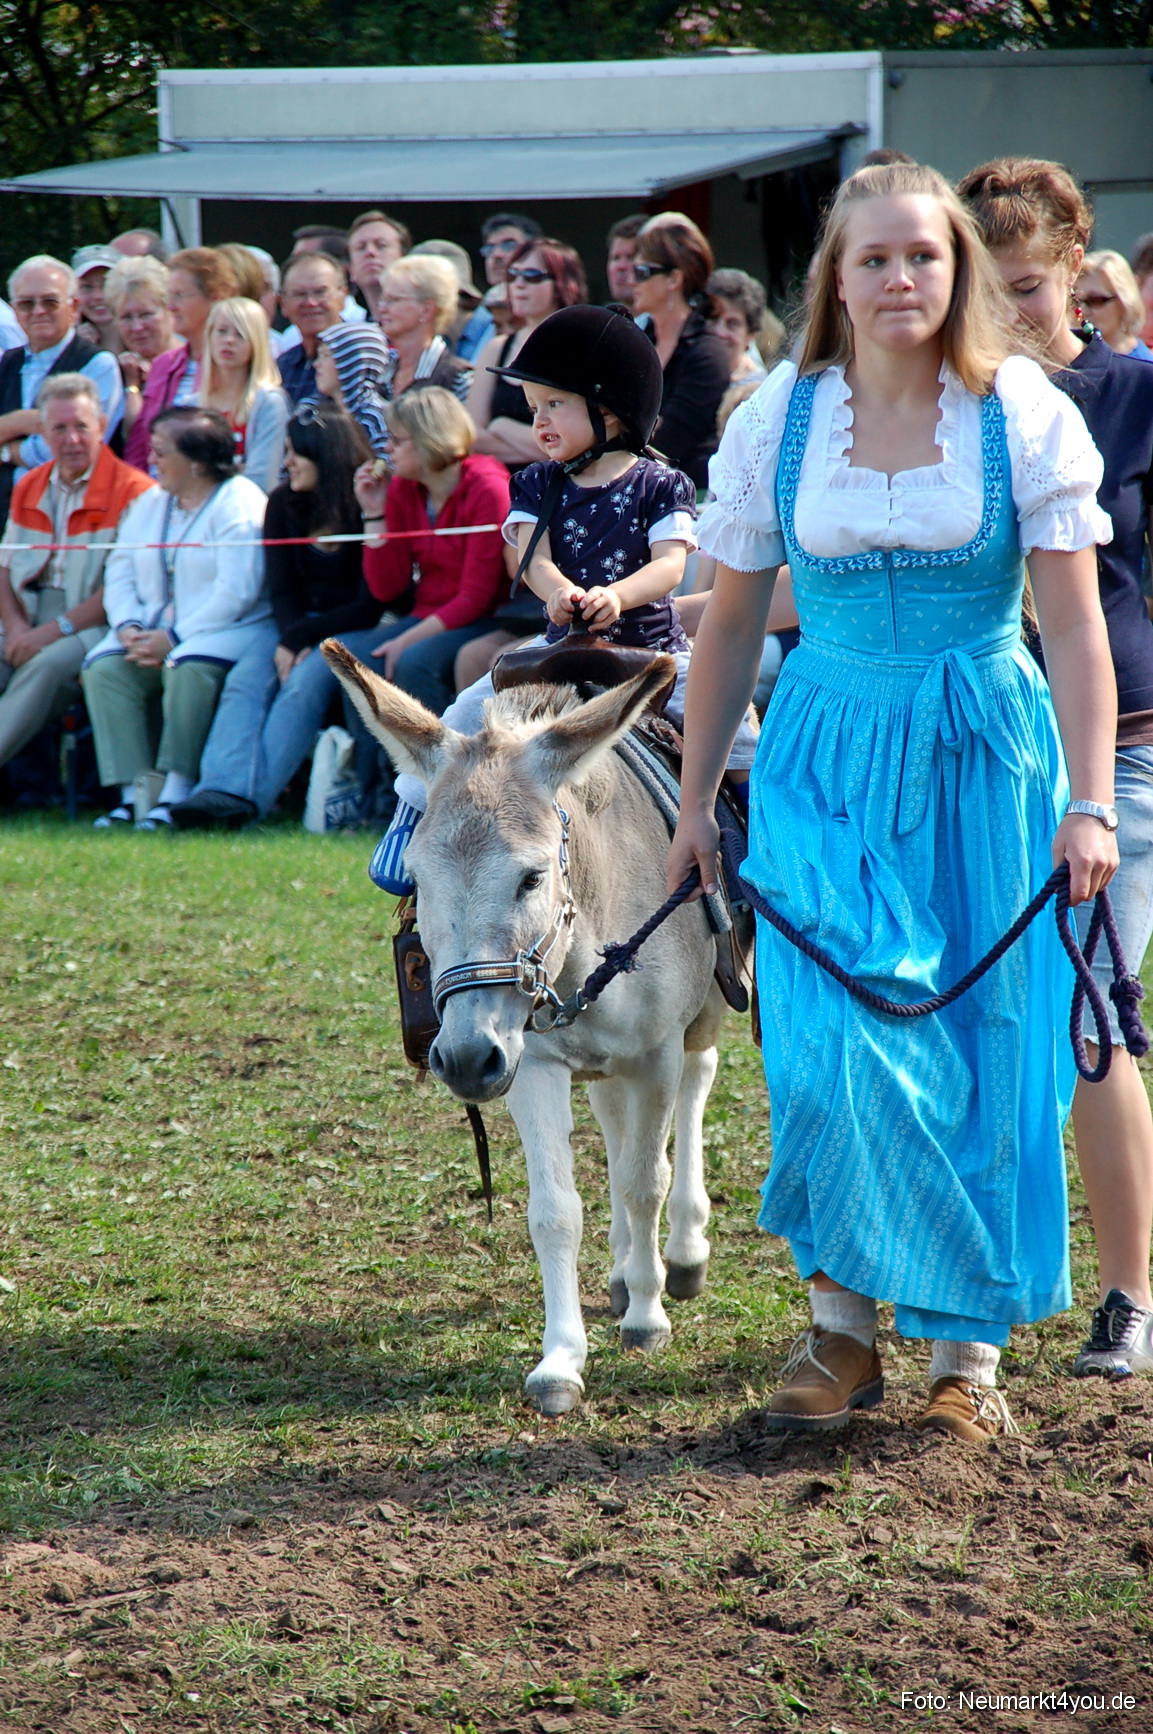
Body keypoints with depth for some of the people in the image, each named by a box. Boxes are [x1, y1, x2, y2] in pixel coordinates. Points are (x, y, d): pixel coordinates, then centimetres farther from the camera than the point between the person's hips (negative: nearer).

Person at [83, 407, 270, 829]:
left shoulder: (238, 502, -8)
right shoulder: (148, 503, 17)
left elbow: (236, 592, -18)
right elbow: (119, 574, 11)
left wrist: (174, 638, -22)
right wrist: (129, 627, -9)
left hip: (225, 631, -7)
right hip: (153, 632, 7)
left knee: (189, 666, -37)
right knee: (103, 667, -20)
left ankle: (175, 791, -33)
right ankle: (134, 790, -26)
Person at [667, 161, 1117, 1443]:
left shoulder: (1024, 416, -5)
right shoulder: (779, 421, 0)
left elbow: (1073, 624, -6)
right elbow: (731, 623, 8)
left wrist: (1089, 801, -15)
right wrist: (695, 800, 8)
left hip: (983, 759, -1)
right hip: (827, 757, 1)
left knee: (984, 1052, 2)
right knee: (841, 1044, -11)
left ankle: (969, 1352, 14)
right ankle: (842, 1325, 6)